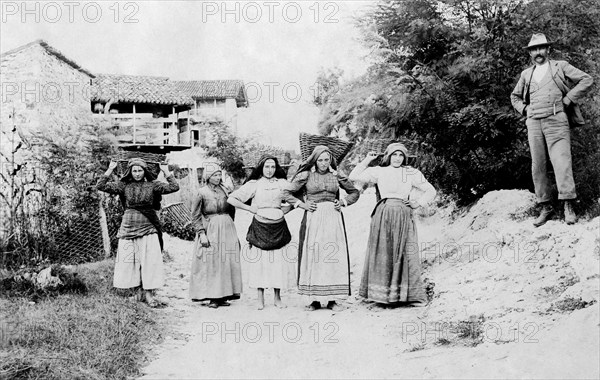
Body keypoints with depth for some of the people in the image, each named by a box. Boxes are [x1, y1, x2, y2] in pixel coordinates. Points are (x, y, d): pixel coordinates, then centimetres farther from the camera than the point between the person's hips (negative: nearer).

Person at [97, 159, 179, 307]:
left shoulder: (152, 185, 0)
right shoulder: (124, 185, 2)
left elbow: (174, 187, -8)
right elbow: (101, 186, -3)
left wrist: (166, 172, -8)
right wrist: (110, 170, -7)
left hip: (149, 229, -1)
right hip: (129, 228, 1)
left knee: (150, 261, -4)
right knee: (130, 261, 5)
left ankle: (148, 292, 2)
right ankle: (139, 289, 19)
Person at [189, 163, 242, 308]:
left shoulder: (225, 190, 8)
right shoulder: (202, 193, -5)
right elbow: (195, 216, -5)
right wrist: (202, 234, -12)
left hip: (227, 229, 5)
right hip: (210, 230, -5)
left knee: (227, 262, 4)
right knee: (211, 263, -2)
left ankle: (223, 296, 11)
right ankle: (212, 297, 3)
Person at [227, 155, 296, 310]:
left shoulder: (282, 183, 9)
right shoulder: (254, 184, 2)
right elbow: (231, 199, 1)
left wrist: (286, 209, 0)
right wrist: (250, 209, -2)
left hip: (278, 227, 2)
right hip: (260, 227, -2)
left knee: (280, 262, 0)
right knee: (260, 261, -2)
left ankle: (277, 298, 12)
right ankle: (260, 299, 7)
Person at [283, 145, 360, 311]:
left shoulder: (336, 176, 8)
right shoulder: (306, 176, 3)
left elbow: (355, 192, 19)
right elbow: (287, 193, 7)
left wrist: (343, 202, 3)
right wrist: (302, 204, -2)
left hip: (333, 218, 1)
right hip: (313, 218, -1)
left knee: (333, 257, -2)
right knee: (312, 257, -3)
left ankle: (332, 299, 3)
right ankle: (314, 299, 3)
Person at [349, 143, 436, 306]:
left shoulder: (411, 173, 11)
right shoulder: (378, 172, 12)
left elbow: (431, 191, 15)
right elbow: (353, 177, 8)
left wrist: (418, 203, 2)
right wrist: (367, 160, 7)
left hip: (403, 215, -1)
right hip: (382, 216, 1)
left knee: (406, 253, -5)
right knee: (382, 253, -1)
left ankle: (412, 295, -1)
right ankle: (380, 293, 3)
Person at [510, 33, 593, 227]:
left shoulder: (560, 67, 8)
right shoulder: (526, 74, 18)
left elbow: (586, 80, 2)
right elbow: (515, 96, 31)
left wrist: (567, 100, -4)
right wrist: (525, 109, 11)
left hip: (556, 120, -4)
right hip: (534, 123, 4)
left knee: (561, 161, -14)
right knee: (538, 166, 1)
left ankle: (568, 207, -14)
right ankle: (546, 207, 6)